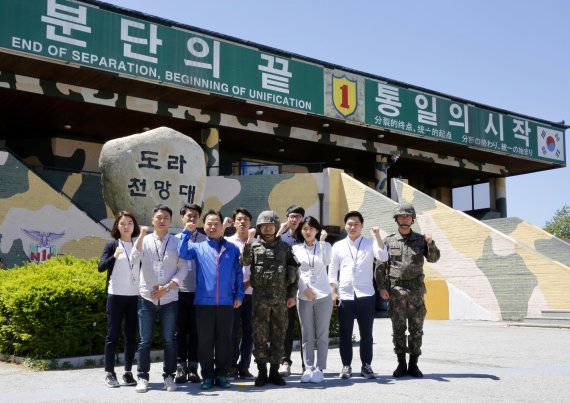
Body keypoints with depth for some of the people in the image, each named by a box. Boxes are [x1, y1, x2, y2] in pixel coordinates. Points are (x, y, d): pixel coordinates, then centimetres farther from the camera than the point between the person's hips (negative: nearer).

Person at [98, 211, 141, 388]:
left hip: (135, 296, 3)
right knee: (113, 334, 2)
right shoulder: (112, 244, 0)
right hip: (116, 295, -3)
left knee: (131, 335, 6)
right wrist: (114, 256, -25)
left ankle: (128, 372, 14)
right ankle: (109, 373, 8)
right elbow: (101, 267, -11)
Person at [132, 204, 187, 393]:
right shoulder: (144, 240, 5)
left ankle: (169, 376, 16)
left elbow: (183, 269, 0)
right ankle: (142, 377, 12)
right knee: (145, 340, 4)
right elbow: (134, 258, -13)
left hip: (169, 299, 0)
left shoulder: (177, 242, 4)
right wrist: (141, 236, -20)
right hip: (147, 298, 0)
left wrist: (167, 287, -9)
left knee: (169, 340, 5)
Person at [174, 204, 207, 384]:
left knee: (195, 331, 5)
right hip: (180, 291, 0)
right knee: (180, 331, 5)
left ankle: (193, 367, 13)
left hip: (198, 292, 0)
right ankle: (180, 367, 12)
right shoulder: (176, 239, 6)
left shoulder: (204, 240, 4)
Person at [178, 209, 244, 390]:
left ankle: (222, 374, 17)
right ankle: (207, 375, 15)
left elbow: (238, 273, 8)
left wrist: (239, 295, 1)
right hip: (204, 302, 0)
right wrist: (186, 232, -12)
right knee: (205, 341, 5)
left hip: (226, 303, 0)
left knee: (224, 340, 7)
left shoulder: (232, 249, 8)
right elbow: (182, 253, -10)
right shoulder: (198, 247, 7)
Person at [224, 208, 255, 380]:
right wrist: (223, 226, -9)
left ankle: (244, 366, 13)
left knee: (249, 331, 5)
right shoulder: (227, 242, 7)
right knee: (233, 331, -1)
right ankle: (232, 366, 8)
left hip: (251, 292, 2)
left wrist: (249, 282, -5)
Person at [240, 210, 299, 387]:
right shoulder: (254, 245, 6)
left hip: (280, 297, 2)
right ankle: (262, 371, 9)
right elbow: (244, 261, -13)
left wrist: (292, 294, 3)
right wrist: (249, 241, -21)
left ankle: (274, 371, 14)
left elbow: (294, 272, 9)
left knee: (278, 336, 6)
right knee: (260, 336, -1)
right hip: (260, 297, -1)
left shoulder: (284, 247, 9)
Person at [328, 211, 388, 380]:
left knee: (366, 333, 5)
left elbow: (383, 258, -12)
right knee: (345, 334, 5)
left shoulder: (370, 243, 5)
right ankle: (346, 366, 15)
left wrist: (377, 236, -19)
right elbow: (332, 270, 10)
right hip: (345, 296, 1)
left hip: (366, 295, -1)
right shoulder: (338, 246, 9)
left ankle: (366, 366, 15)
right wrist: (333, 292, 2)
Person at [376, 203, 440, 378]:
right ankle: (401, 364, 12)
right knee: (398, 329, 3)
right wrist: (382, 287, -5)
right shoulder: (389, 241, 5)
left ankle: (413, 365, 12)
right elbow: (380, 266, 4)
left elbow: (433, 258, 0)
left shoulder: (420, 239, 8)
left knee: (416, 329, 4)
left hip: (416, 291, 1)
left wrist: (431, 244, -18)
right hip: (396, 291, -1)